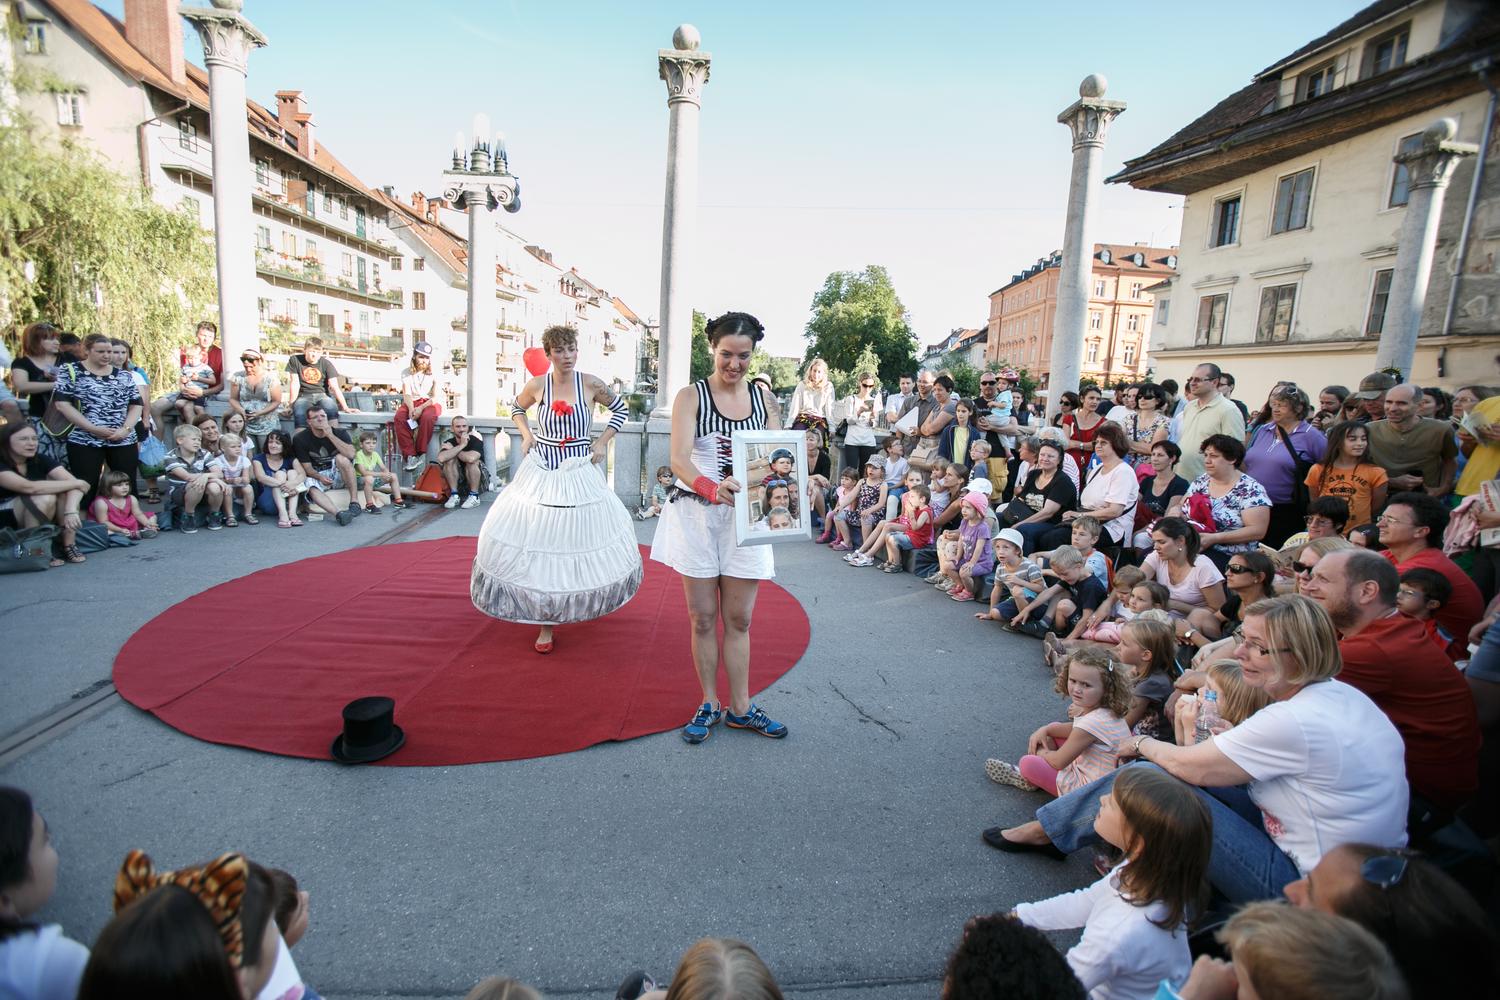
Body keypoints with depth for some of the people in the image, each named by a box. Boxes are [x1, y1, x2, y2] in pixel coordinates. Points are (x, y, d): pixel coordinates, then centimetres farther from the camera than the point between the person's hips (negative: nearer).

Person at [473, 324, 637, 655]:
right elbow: (517, 408, 18)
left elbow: (620, 409, 9)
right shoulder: (537, 385, -3)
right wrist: (526, 434, 2)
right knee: (537, 539, 2)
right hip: (541, 470, 1)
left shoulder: (591, 383, -7)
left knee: (579, 538, 6)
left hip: (580, 472, -1)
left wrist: (603, 442, 0)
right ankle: (545, 621, 15)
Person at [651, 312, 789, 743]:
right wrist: (710, 487, -38)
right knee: (703, 617, 7)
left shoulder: (763, 401, 7)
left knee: (738, 619, 9)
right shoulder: (691, 396, -4)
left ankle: (740, 708, 21)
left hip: (745, 517, 2)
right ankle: (709, 704, 23)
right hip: (697, 514, -2)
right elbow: (679, 458, -18)